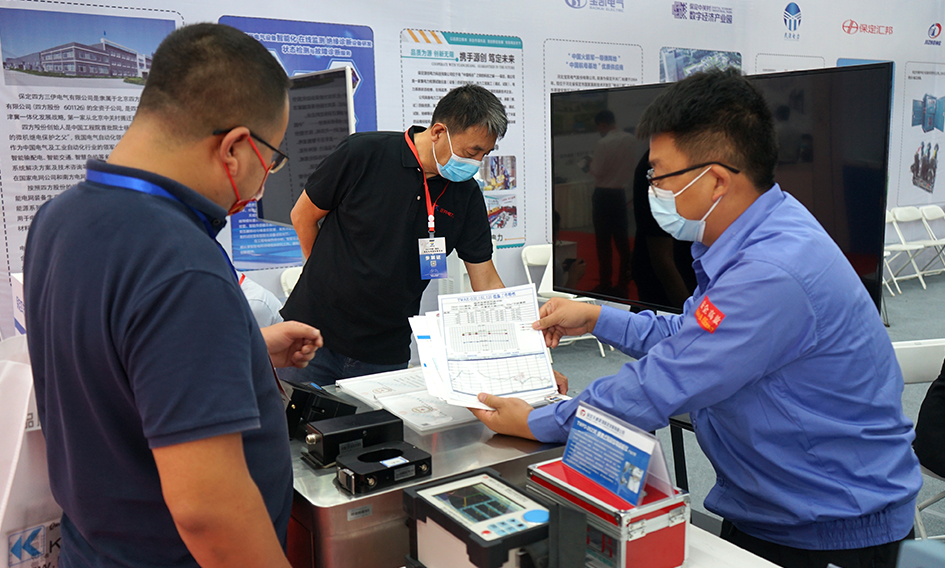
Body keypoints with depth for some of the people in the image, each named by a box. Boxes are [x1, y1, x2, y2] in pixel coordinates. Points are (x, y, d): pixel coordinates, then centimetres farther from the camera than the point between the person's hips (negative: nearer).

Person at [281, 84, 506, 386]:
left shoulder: (466, 194, -2)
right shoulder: (363, 153, -13)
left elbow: (487, 281, -1)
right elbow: (302, 216, -1)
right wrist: (331, 279, 5)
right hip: (313, 335, -2)